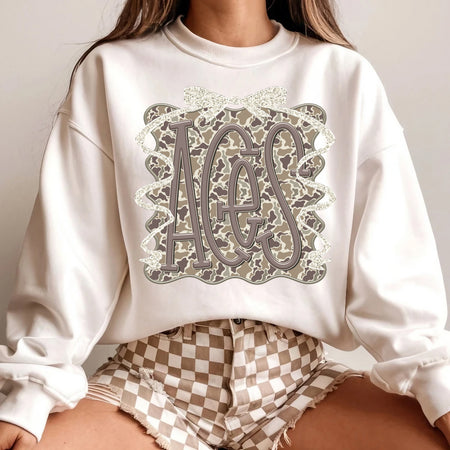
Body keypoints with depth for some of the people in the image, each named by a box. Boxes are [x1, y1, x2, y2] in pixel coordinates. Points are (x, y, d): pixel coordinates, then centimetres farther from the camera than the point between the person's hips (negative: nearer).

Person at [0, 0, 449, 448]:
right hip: (154, 376, 1)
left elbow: (392, 260, -1)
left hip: (297, 379, 1)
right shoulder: (109, 72, 1)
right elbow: (69, 256, -3)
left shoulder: (348, 75, 4)